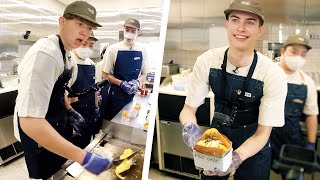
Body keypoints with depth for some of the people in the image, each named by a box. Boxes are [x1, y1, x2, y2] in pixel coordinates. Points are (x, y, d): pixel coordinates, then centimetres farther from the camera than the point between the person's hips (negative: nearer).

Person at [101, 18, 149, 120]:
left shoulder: (142, 51, 1)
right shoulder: (113, 49, -9)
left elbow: (144, 74, 10)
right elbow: (105, 75, -5)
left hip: (133, 95, 3)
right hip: (115, 95, -3)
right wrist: (122, 84, -18)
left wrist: (137, 82, -11)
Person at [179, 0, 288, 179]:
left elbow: (262, 134, -18)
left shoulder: (274, 75, -24)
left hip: (253, 147, -1)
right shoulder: (207, 61, -19)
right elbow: (189, 109, -12)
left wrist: (236, 157, -37)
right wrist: (189, 128, -34)